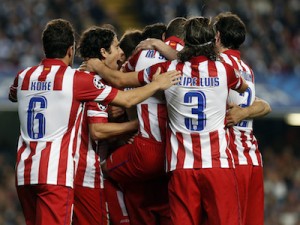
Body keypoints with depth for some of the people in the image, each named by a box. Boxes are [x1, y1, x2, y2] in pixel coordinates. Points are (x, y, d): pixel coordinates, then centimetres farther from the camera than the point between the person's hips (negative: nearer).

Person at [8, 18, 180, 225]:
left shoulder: (24, 77, 9)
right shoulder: (77, 79, -6)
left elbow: (12, 95, 35)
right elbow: (127, 100, -1)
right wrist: (158, 84, 15)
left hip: (24, 172, 6)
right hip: (55, 174, -6)